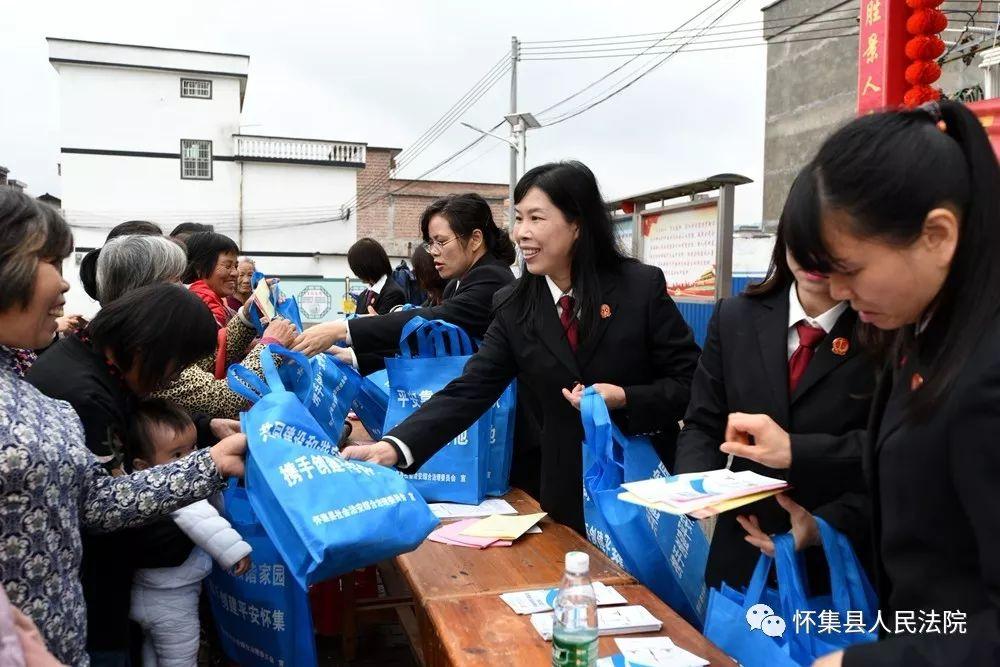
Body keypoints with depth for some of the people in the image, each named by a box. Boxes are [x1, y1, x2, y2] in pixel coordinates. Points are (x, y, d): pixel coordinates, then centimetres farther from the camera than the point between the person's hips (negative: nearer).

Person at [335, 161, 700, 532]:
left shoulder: (643, 286, -10)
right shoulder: (514, 306, -2)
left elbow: (690, 382, -6)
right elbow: (471, 389, -10)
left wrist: (623, 399, -22)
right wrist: (395, 446, -22)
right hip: (568, 490, 2)